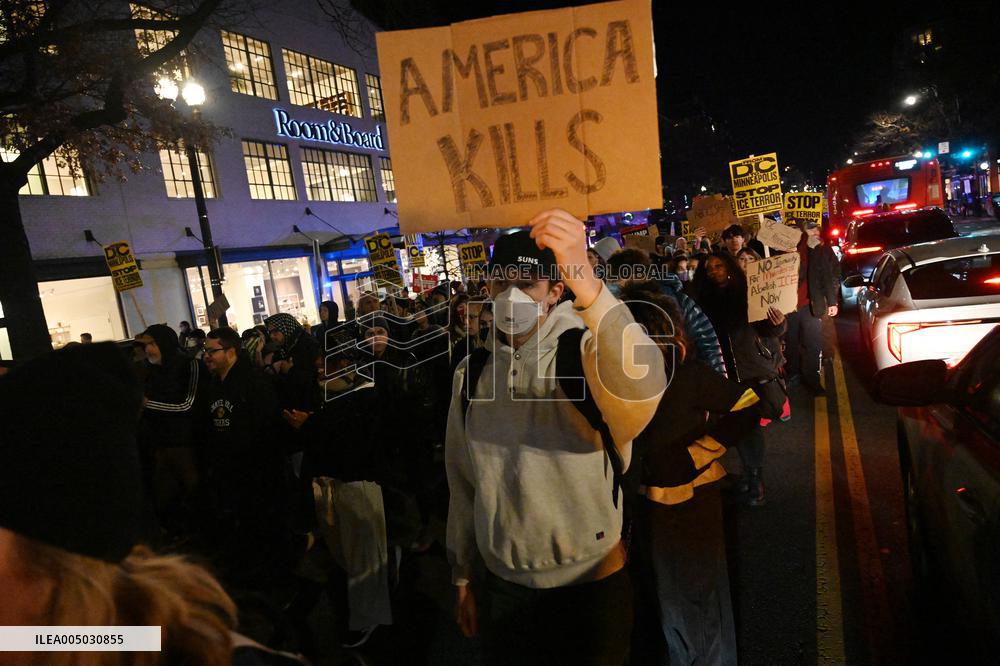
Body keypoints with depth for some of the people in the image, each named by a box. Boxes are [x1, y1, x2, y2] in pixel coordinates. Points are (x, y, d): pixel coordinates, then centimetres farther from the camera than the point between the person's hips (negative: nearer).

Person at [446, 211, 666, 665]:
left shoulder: (585, 349, -16)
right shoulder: (472, 372, -1)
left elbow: (641, 389, -41)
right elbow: (463, 482, 7)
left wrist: (587, 285, -55)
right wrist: (461, 577, 12)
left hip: (590, 585, -4)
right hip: (504, 588, 4)